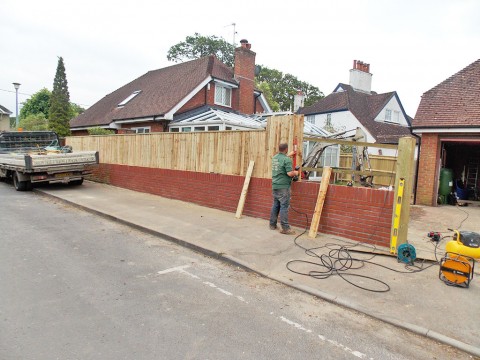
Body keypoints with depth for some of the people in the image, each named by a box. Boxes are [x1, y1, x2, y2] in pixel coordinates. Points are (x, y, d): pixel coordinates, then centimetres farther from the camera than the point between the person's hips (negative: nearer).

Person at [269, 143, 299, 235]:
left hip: (275, 186, 8)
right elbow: (289, 173, -21)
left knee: (275, 205, 15)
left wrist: (289, 155, 43)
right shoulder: (287, 160, -15)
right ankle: (285, 228, -4)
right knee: (284, 206, -5)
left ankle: (272, 224, 21)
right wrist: (295, 173, 0)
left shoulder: (275, 157, 10)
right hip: (283, 187, -8)